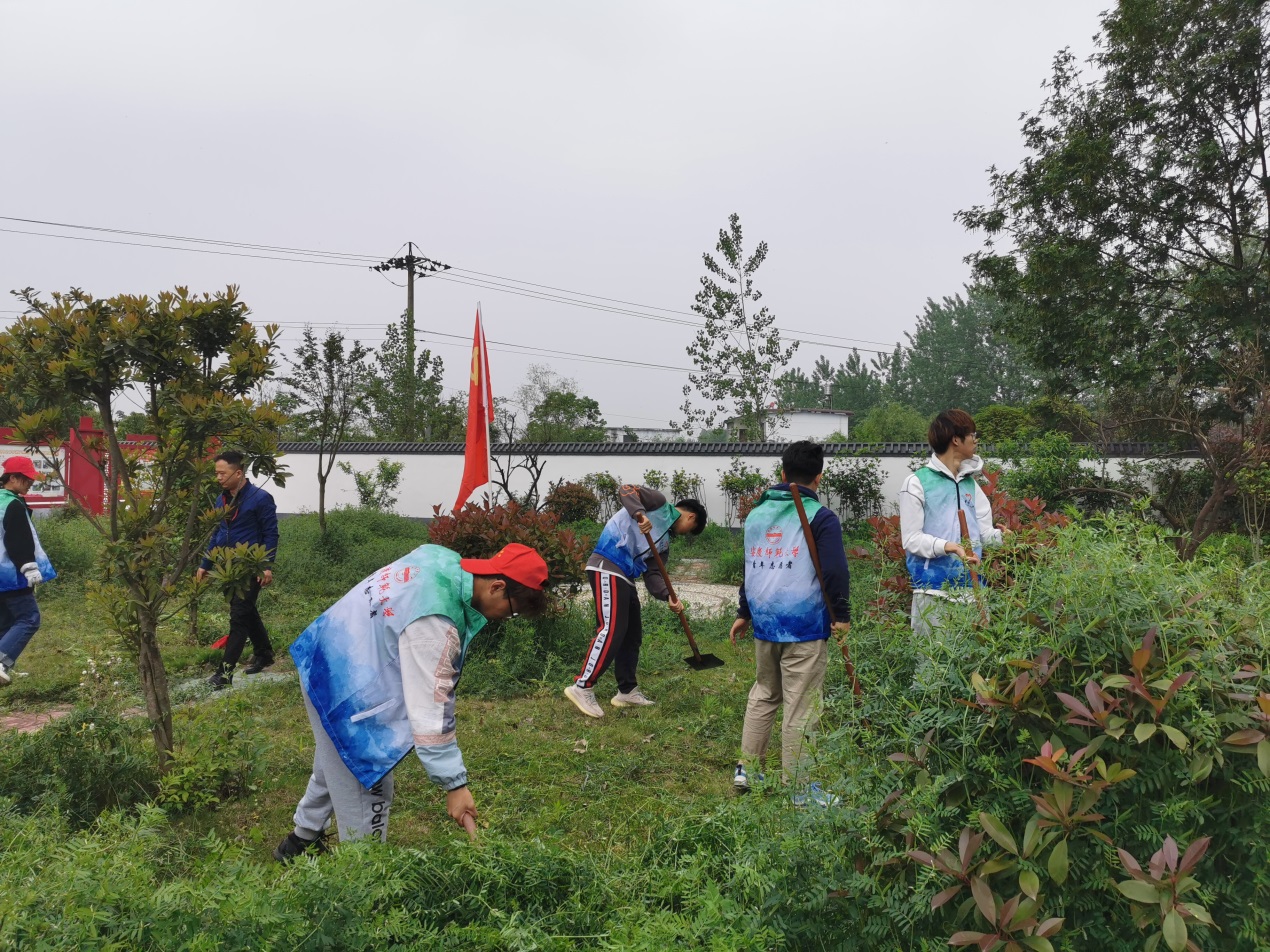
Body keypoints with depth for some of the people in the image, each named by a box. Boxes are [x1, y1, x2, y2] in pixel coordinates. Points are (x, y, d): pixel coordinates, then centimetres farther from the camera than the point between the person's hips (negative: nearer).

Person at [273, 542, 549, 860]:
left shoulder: (444, 559, -8)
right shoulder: (434, 625, -34)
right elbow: (430, 709, -32)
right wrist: (454, 784, -27)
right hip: (348, 692, -11)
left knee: (336, 768, 29)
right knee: (366, 794, -1)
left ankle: (302, 840, 49)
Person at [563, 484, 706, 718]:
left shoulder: (665, 541, 25)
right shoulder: (659, 503, 5)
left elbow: (652, 574, 13)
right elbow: (626, 490, -11)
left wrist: (668, 596, -5)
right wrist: (640, 514, -29)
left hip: (624, 576, 10)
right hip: (608, 567, -10)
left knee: (632, 634, 13)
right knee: (612, 630, -15)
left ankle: (627, 691, 23)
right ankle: (582, 688, -11)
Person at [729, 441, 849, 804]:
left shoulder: (756, 514, 12)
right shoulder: (822, 518, -8)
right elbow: (835, 572, -13)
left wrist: (743, 612, 29)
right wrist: (842, 617, -2)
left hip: (763, 623, 6)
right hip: (805, 627, -6)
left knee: (763, 695, 21)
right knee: (800, 707, 1)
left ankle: (747, 769, 26)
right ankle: (797, 788, 8)